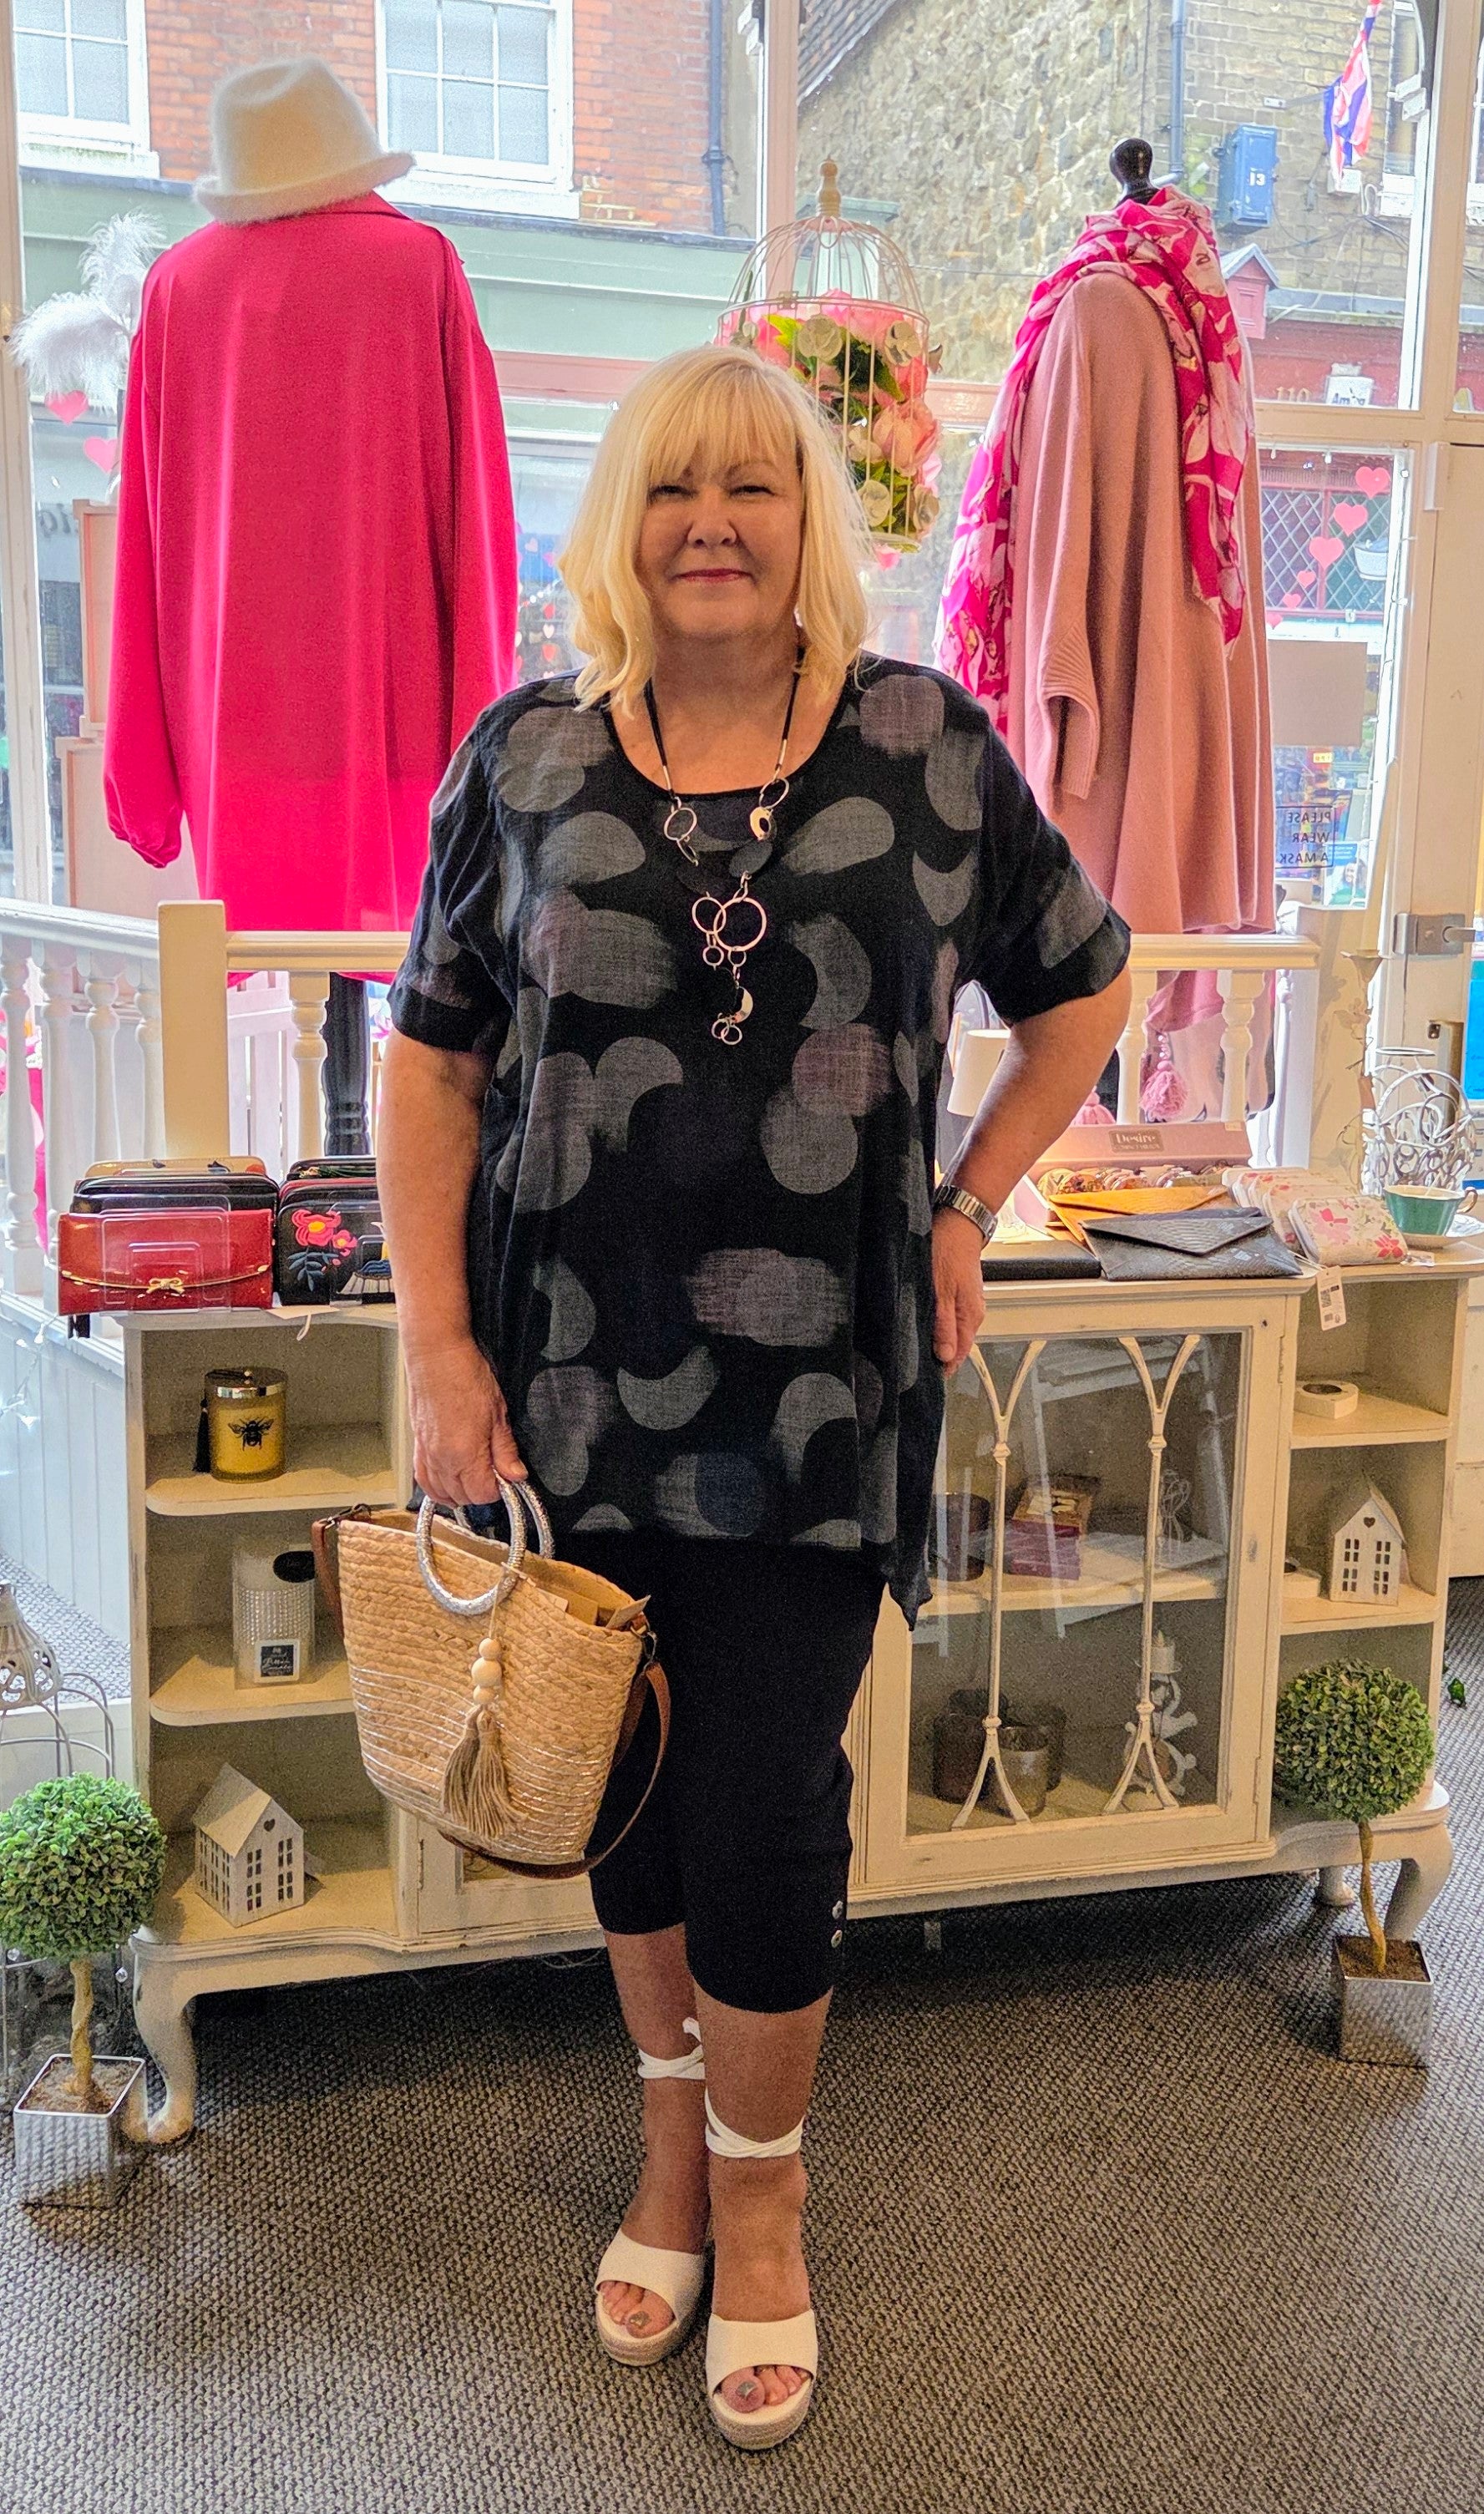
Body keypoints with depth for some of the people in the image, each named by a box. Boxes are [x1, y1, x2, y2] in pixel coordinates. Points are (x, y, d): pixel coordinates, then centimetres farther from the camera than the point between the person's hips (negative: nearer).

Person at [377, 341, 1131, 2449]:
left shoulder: (926, 747, 0)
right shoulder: (525, 759, 1)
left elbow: (1084, 989, 12)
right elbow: (434, 1062, 3)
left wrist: (966, 1208, 5)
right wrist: (441, 1347, -3)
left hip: (824, 1391, -1)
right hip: (580, 1378, 2)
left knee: (767, 1811, 3)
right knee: (633, 1785, 15)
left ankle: (758, 2200, 30)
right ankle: (673, 2139, 40)